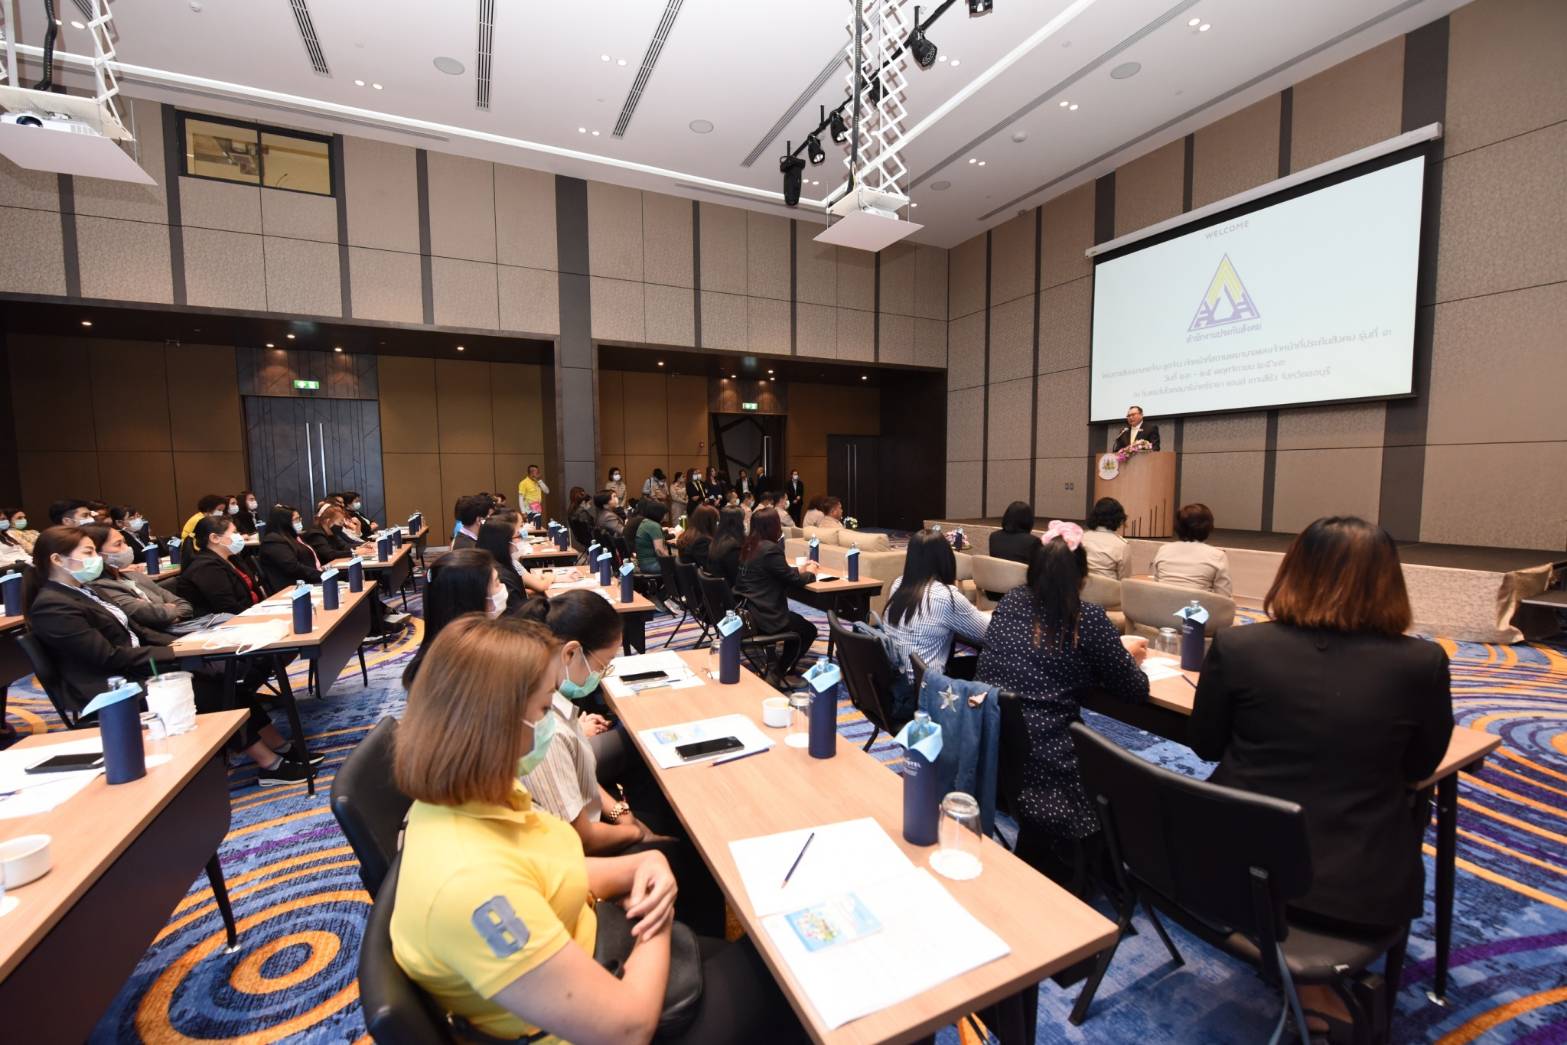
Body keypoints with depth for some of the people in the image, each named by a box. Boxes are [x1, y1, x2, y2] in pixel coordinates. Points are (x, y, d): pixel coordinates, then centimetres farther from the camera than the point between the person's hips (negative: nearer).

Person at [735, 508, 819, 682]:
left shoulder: (748, 546, 7)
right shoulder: (770, 549, -20)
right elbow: (794, 580, -12)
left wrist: (800, 569, 15)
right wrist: (810, 573, 8)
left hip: (744, 612, 9)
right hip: (762, 617, -9)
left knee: (797, 622, 28)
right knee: (808, 630, 13)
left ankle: (786, 669, 32)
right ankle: (778, 674, 13)